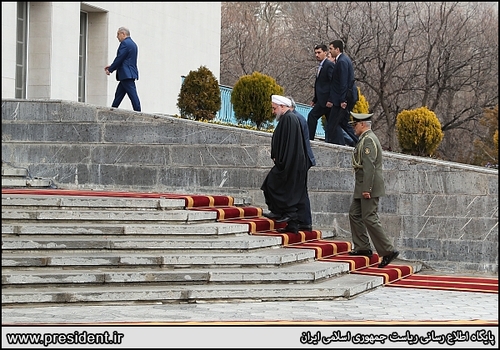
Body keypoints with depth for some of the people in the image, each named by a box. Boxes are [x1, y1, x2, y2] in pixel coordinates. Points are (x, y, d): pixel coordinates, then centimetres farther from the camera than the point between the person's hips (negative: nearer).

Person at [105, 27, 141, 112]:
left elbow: (119, 59, -16)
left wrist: (110, 70, -5)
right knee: (118, 95, 13)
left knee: (133, 95, -11)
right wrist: (111, 66, 21)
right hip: (129, 74, 10)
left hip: (127, 74, -10)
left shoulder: (125, 43, -12)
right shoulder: (133, 44, 19)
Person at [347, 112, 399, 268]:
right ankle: (362, 247, 18)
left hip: (369, 187, -11)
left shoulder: (368, 140, -16)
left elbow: (369, 166, -23)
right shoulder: (366, 138, 18)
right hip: (362, 187, 11)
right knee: (355, 214, 14)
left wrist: (366, 189, -25)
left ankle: (388, 251, -9)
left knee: (370, 218, -10)